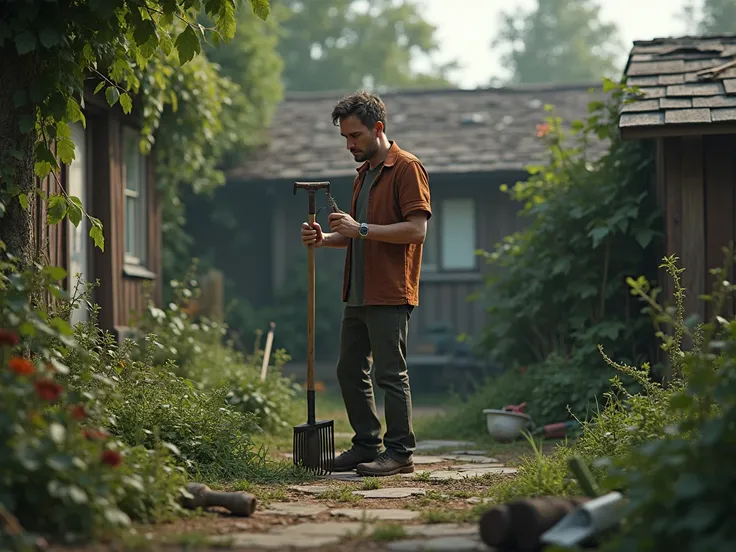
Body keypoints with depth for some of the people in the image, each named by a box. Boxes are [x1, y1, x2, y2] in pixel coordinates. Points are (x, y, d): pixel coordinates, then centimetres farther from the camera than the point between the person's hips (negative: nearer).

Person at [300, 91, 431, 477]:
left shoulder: (407, 168, -9)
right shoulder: (364, 173, 20)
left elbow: (416, 229, -18)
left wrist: (361, 229, -21)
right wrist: (325, 239, 9)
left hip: (390, 294, -9)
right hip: (358, 294, 9)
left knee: (390, 373, -6)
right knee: (350, 371, 10)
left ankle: (400, 452, 0)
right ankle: (367, 445, 19)